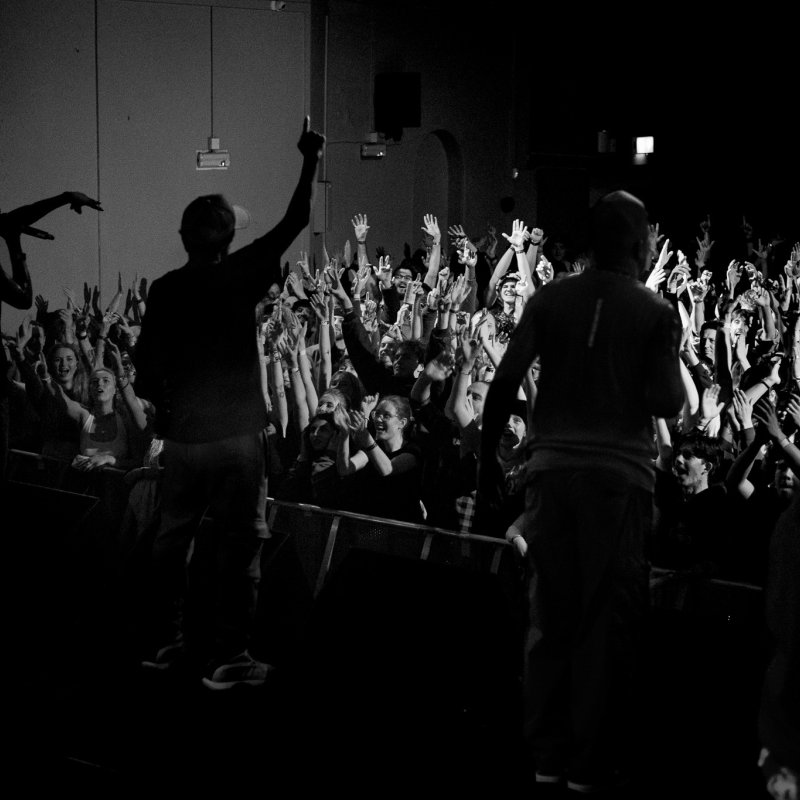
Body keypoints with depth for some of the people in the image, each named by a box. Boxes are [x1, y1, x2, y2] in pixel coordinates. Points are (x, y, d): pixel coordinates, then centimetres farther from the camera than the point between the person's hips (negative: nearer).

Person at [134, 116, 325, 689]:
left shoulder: (164, 290, 1)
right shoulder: (237, 277, -8)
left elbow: (145, 377, 0)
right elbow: (296, 220, -5)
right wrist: (311, 158, 5)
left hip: (180, 434, 4)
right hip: (235, 435, -4)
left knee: (174, 538, 16)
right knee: (242, 544, 3)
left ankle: (169, 641, 25)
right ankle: (230, 657, 4)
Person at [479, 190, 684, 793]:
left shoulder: (550, 299, 5)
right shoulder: (656, 314, -2)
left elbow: (505, 383, -1)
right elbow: (669, 404, -7)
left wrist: (489, 458, 8)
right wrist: (672, 362, 11)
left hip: (553, 467, 3)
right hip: (619, 473, -3)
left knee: (550, 613, 12)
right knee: (607, 619, 5)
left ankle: (547, 754, 18)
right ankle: (588, 762, 10)